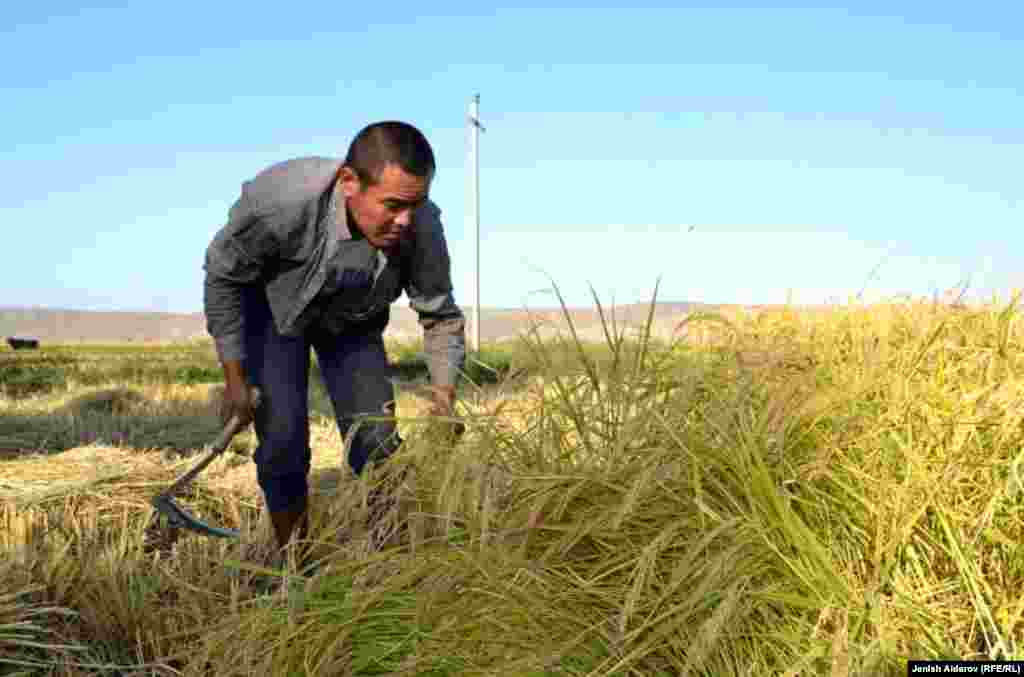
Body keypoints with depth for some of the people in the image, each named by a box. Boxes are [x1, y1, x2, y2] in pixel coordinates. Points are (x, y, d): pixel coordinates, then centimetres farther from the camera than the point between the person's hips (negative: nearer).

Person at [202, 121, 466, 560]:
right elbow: (222, 275, -20)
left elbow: (440, 316, -12)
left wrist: (445, 398, -25)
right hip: (271, 305, -2)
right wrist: (234, 378, -16)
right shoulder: (280, 199, -40)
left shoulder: (422, 225, -30)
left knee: (377, 441, -4)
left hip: (352, 319, 3)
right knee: (282, 441, -12)